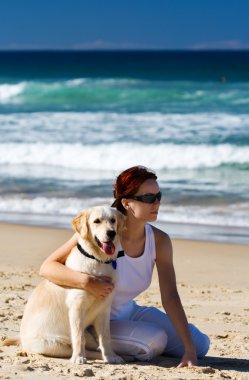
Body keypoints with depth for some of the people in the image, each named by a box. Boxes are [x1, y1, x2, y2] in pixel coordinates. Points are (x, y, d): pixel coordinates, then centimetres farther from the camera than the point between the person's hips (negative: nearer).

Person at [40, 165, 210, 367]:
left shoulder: (159, 241, -12)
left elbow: (170, 297, -15)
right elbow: (47, 267, -26)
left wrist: (190, 350, -23)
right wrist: (87, 281, -43)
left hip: (129, 312, 6)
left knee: (200, 344, 0)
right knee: (155, 340, -28)